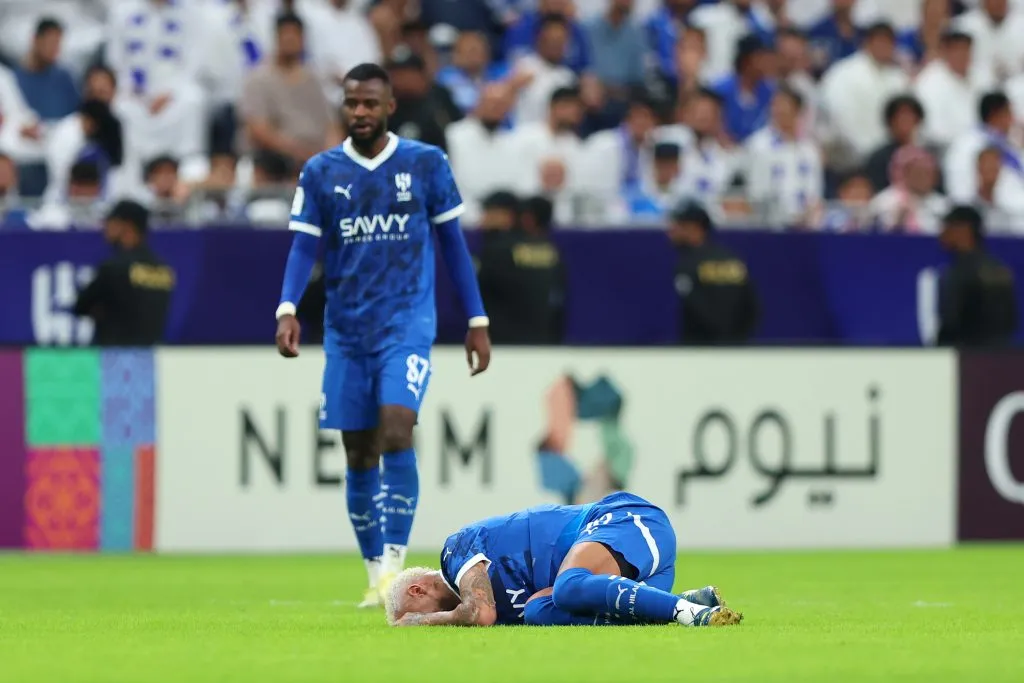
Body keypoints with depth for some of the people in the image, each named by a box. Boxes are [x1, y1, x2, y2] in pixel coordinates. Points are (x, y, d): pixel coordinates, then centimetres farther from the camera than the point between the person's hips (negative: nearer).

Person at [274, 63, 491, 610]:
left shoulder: (426, 164, 1)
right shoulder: (320, 172, 4)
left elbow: (453, 242, 7)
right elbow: (303, 247, 0)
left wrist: (477, 320, 5)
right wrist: (288, 309, -17)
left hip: (407, 323, -2)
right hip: (346, 330, 3)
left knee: (396, 433, -21)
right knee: (359, 456, 5)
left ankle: (395, 562, -19)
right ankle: (376, 575, 15)